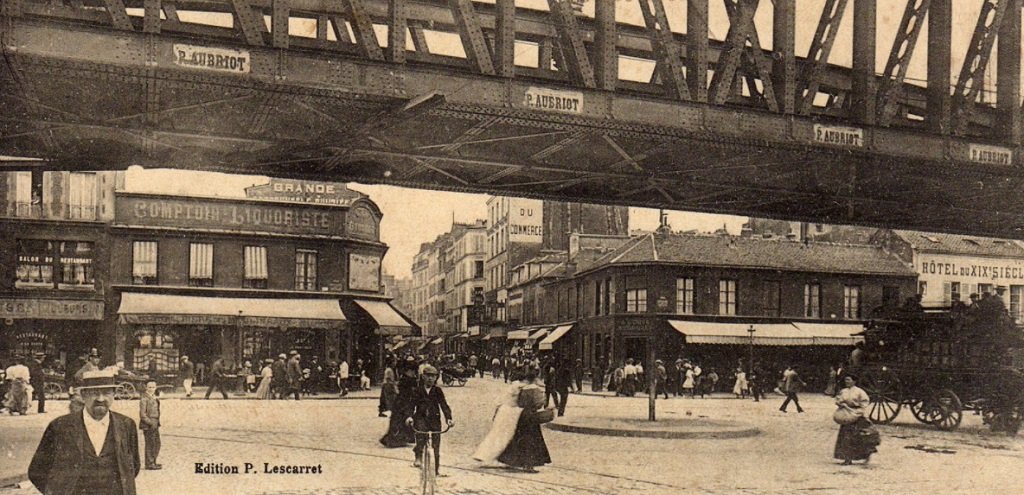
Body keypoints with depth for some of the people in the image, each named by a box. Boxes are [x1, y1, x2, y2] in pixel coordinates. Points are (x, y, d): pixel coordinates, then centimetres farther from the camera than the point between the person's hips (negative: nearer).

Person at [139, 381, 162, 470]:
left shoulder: (154, 397, 13)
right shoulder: (144, 398, -14)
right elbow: (142, 414, -17)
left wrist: (157, 422, 13)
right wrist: (151, 423, -20)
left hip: (154, 424, 9)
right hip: (147, 425, -9)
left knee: (157, 443, 14)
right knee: (150, 444, -2)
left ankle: (153, 462, 26)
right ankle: (149, 464, 7)